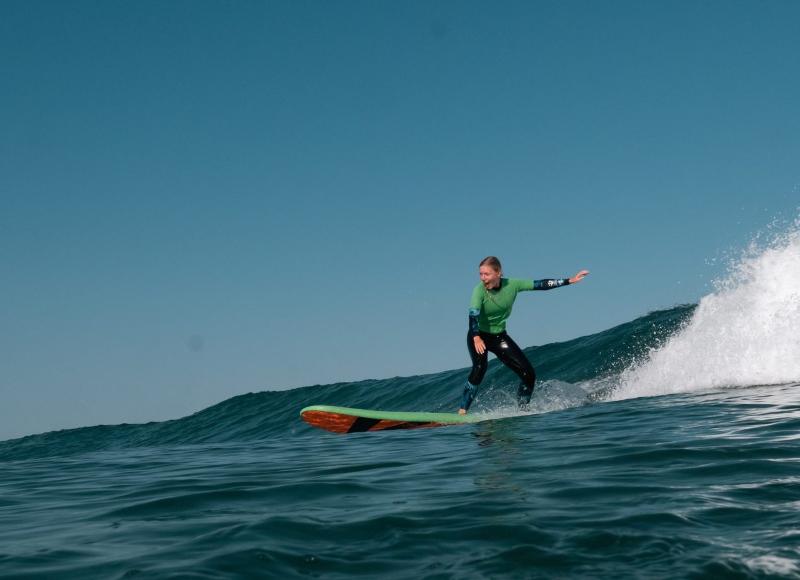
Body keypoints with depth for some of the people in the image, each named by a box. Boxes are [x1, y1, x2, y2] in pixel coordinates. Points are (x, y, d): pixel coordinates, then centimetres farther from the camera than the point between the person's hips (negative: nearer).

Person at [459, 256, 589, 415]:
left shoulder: (512, 285, -12)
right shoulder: (480, 290, -24)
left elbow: (541, 284, -6)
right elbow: (473, 314, -37)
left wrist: (570, 281, -6)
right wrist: (476, 338, -53)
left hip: (499, 337, 4)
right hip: (478, 337, -4)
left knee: (529, 374, -5)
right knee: (480, 367, -32)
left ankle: (522, 411, 13)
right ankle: (462, 411, -29)